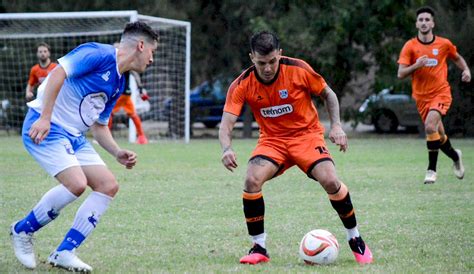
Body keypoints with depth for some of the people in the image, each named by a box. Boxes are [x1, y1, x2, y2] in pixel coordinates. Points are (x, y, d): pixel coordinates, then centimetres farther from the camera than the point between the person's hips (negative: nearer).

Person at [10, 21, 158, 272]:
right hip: (45, 129, -10)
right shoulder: (99, 54, -12)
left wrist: (118, 153, 5)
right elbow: (58, 73, -23)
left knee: (108, 185, -2)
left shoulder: (118, 84, 16)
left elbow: (99, 126, 21)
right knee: (76, 183, -24)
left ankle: (64, 252, 1)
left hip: (75, 137, 10)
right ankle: (22, 230, -1)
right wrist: (45, 117, -30)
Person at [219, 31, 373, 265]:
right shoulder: (242, 85, -14)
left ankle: (355, 240, 1)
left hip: (307, 135, -1)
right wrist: (226, 149, -38)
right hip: (272, 140, 1)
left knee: (330, 181, -23)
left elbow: (328, 94, 1)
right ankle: (259, 248, -9)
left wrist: (336, 125, -13)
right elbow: (226, 124, -18)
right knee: (252, 180, -25)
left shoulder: (299, 70, -16)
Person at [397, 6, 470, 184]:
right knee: (438, 136, 8)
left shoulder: (444, 44, 0)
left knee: (430, 127, -25)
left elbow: (457, 58, 20)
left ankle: (431, 170, -15)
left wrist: (466, 70, 2)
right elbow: (401, 74, -7)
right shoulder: (410, 46, -3)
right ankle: (455, 156, 39)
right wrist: (416, 66, -25)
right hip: (421, 96, 2)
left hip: (441, 93, -2)